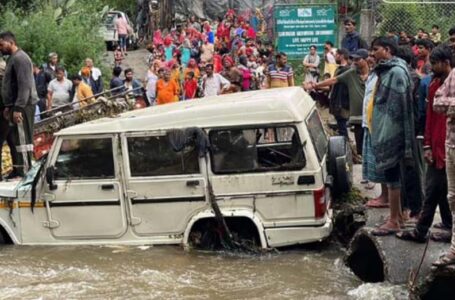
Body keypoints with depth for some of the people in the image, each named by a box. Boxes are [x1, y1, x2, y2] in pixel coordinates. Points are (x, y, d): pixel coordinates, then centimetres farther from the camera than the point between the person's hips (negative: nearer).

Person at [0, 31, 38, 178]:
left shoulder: (20, 58, -13)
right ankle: (19, 168, 16)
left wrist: (18, 108, -23)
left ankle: (24, 171, -6)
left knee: (22, 138, -8)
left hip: (23, 106, -10)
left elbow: (25, 86, -20)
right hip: (17, 105, 10)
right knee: (16, 138, 11)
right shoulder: (13, 58, 18)